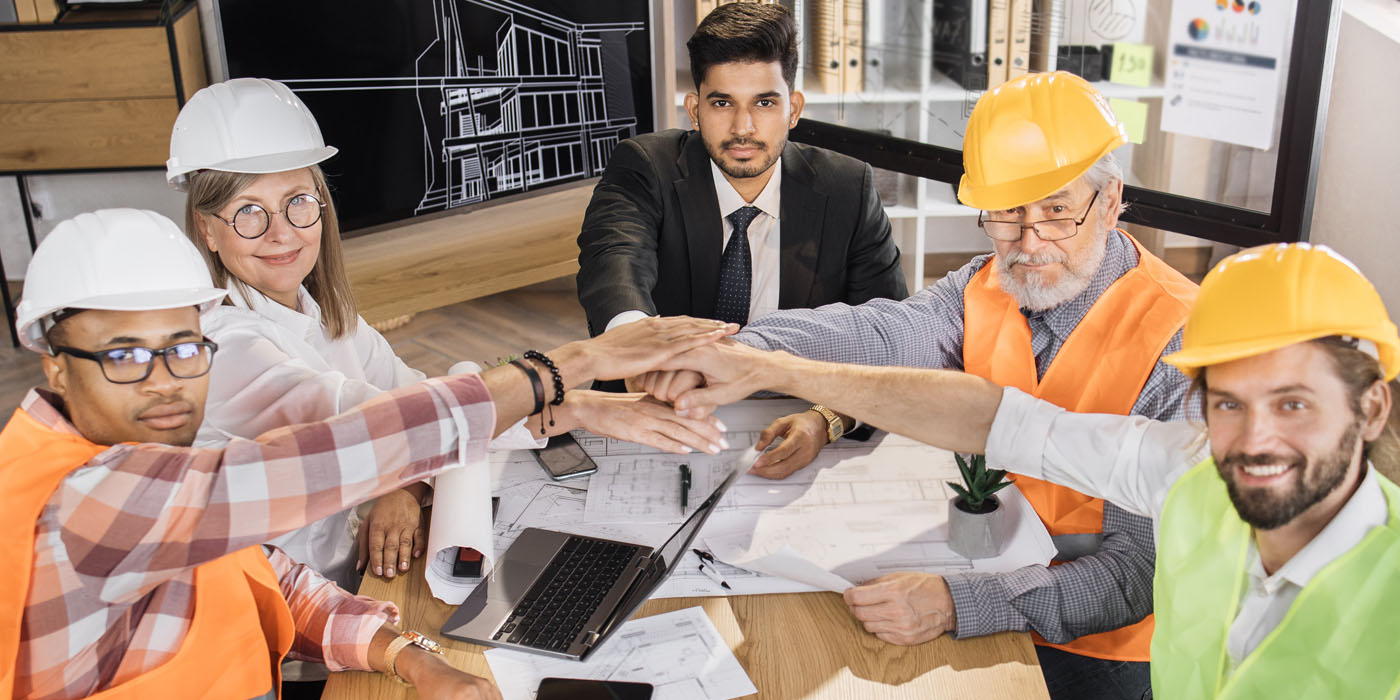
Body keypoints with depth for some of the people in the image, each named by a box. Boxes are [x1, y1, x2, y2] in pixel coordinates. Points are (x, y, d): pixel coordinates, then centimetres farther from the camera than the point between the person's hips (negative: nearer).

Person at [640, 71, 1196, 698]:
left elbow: (1140, 571, -24)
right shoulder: (987, 288, 0)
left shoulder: (1180, 346, -21)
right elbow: (881, 334, -16)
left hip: (1089, 645, -5)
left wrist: (958, 601, -37)